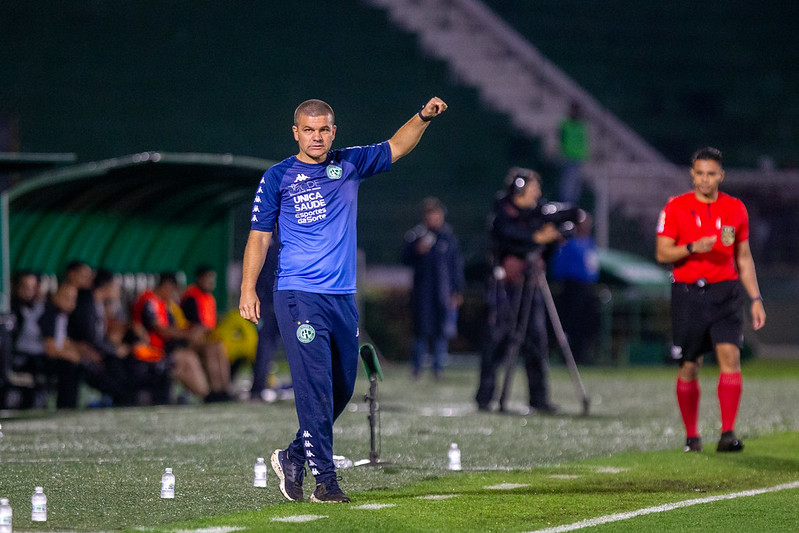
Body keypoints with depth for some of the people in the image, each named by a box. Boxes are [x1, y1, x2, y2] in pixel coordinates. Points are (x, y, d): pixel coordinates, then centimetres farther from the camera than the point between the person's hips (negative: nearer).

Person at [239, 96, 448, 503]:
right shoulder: (278, 178, 1)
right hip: (299, 297, -5)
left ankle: (294, 457, 27)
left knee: (342, 388, 10)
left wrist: (423, 117, -7)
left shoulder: (350, 165, 11)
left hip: (343, 298, 5)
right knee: (315, 387, -12)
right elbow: (259, 236, 2)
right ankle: (324, 478, -12)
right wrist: (248, 289, -8)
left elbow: (396, 147, 11)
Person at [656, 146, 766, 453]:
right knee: (689, 367, 4)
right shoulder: (676, 208, 1)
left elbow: (744, 258, 15)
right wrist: (692, 248, -19)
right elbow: (662, 253, -2)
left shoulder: (735, 209, 8)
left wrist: (756, 299, 10)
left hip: (724, 292, 1)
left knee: (730, 355, -16)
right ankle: (691, 436, 19)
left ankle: (728, 433, -19)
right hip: (688, 293, -1)